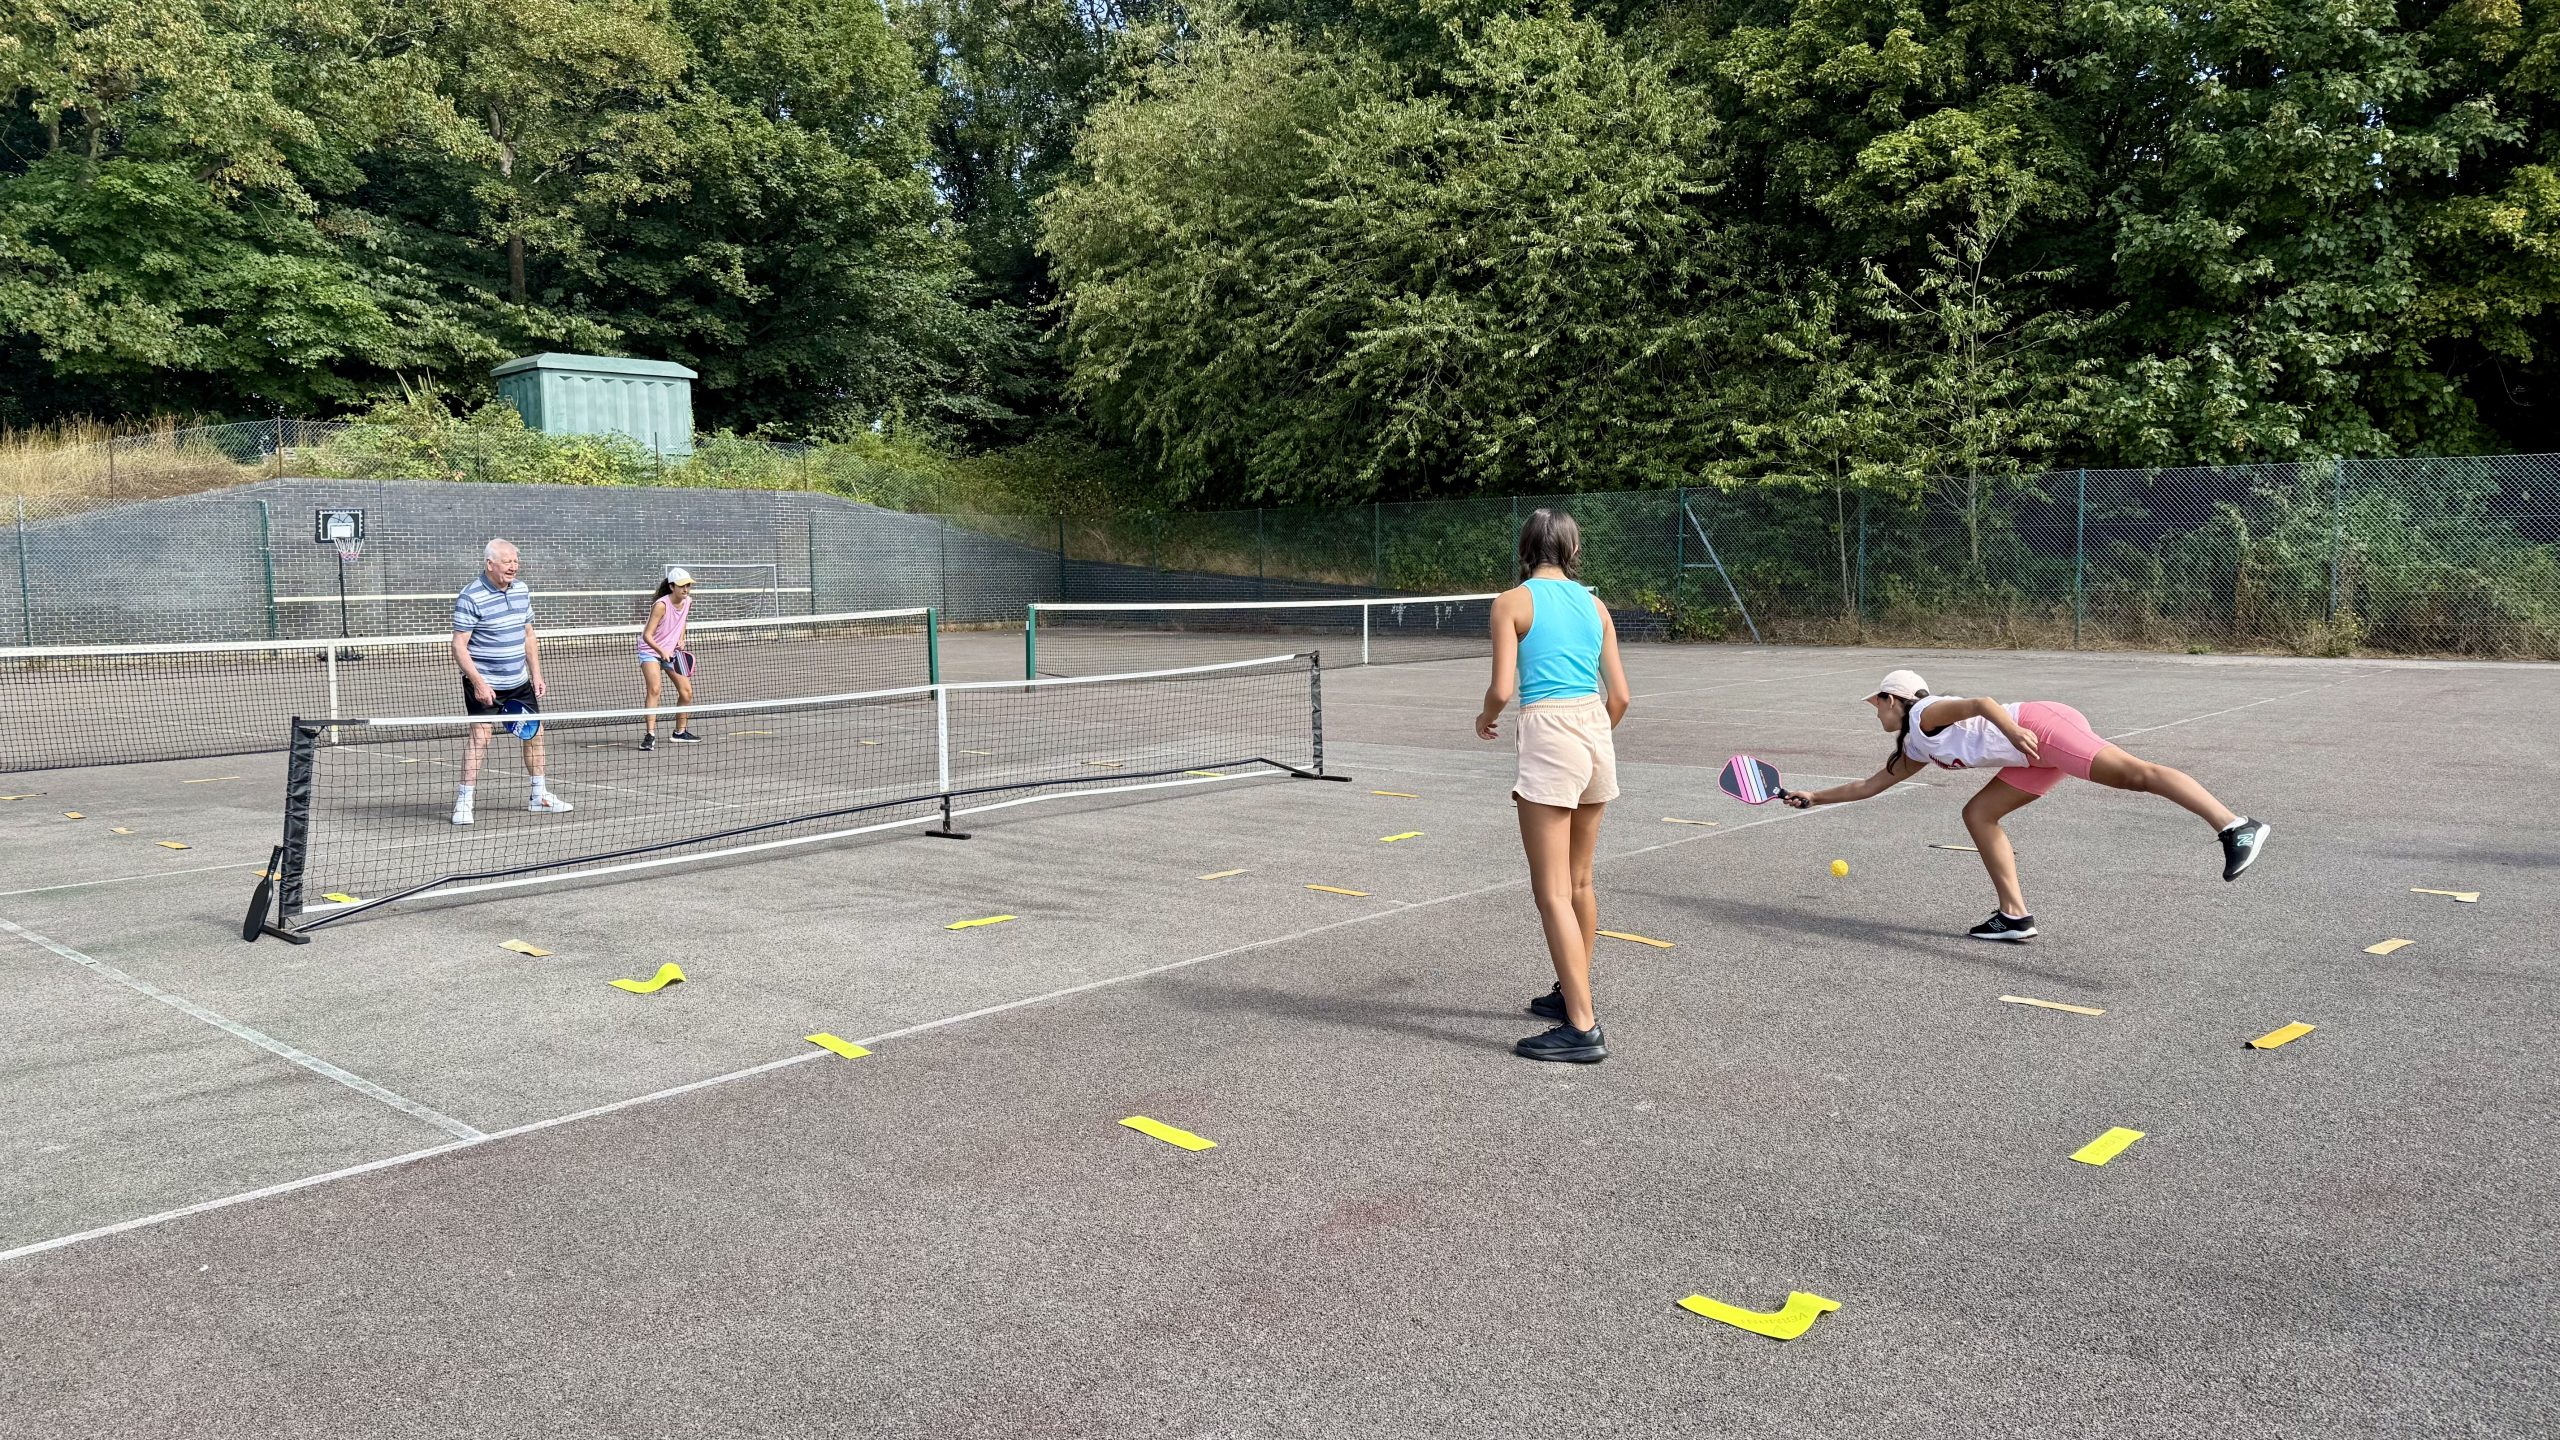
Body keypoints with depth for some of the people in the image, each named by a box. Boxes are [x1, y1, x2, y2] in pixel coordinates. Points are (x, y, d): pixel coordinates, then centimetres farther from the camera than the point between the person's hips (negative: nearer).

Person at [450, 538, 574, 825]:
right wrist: (478, 682, -22)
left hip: (519, 682, 7)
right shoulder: (470, 597, -14)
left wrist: (537, 674, 11)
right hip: (484, 684, -7)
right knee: (480, 736, -12)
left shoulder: (522, 591, 7)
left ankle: (539, 796, 23)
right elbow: (459, 646, -15)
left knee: (534, 733, 11)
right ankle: (463, 802, -4)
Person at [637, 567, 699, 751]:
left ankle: (679, 733, 22)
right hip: (651, 651, -7)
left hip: (672, 652, 7)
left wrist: (681, 639, 2)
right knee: (653, 689, -24)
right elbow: (647, 635, -26)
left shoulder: (687, 602, -5)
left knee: (686, 692, 5)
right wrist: (662, 651, -40)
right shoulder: (661, 605, -25)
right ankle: (650, 735, -26)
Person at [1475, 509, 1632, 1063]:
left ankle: (1583, 1028, -6)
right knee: (1579, 882, 20)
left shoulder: (1512, 602, -4)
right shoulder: (1594, 605, 11)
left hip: (1549, 736, -7)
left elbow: (1501, 689, -11)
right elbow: (1619, 694, 10)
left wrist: (1485, 719, 11)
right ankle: (1572, 993, 34)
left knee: (1552, 892, -4)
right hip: (1596, 732, 7)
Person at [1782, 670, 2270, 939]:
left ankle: (2235, 828, -41)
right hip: (2035, 754, 9)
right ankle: (2015, 916, 4)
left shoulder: (1926, 714, -1)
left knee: (2136, 774, -24)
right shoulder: (1916, 750, 25)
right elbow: (1872, 784, 35)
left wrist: (2013, 731, -37)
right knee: (1978, 814, 9)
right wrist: (1814, 797, 38)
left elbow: (1980, 703, -19)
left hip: (2044, 726, -9)